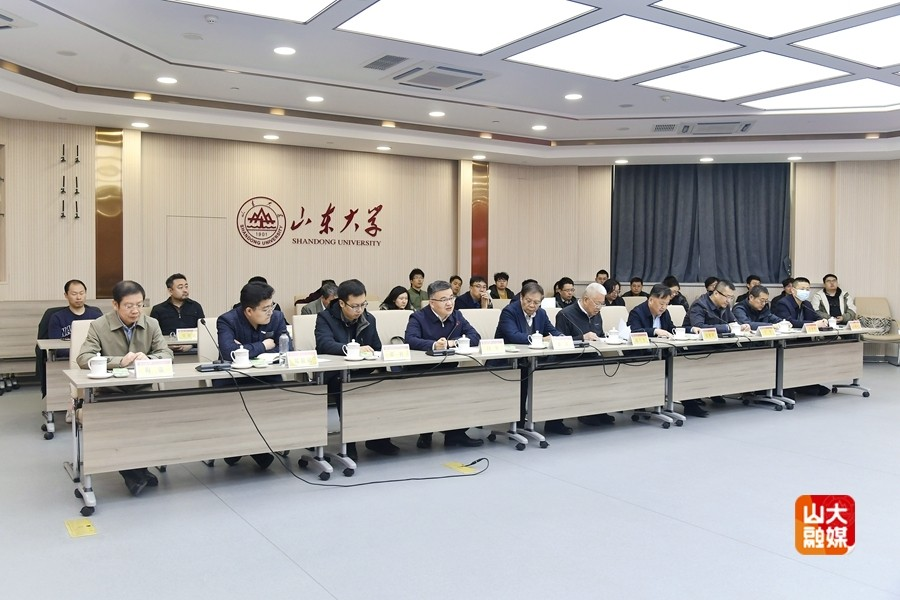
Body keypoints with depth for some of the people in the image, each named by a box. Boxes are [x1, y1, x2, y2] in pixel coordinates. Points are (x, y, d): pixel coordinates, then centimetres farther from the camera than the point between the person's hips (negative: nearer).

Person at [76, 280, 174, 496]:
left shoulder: (151, 324, 5)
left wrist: (148, 358, -24)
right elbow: (83, 358, -14)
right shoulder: (99, 326, -4)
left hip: (142, 390, 2)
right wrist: (119, 361, -28)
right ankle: (133, 470, -8)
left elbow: (167, 354, 0)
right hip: (110, 392, -2)